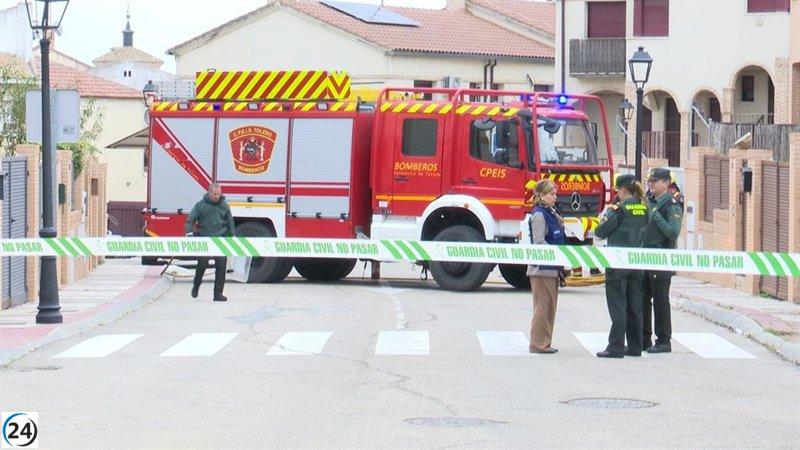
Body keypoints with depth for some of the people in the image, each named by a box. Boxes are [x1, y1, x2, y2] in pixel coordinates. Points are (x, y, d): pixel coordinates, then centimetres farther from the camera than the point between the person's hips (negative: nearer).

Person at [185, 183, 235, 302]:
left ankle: (218, 293, 0)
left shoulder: (224, 206, 9)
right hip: (204, 239, -2)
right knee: (202, 263, -8)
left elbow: (230, 223, 17)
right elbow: (191, 220, -1)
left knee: (221, 265, -6)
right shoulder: (201, 205, 1)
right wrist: (190, 233, -16)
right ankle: (196, 285, 20)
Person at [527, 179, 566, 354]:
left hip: (552, 268, 9)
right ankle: (538, 344, -1)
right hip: (542, 268, -9)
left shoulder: (551, 213, 15)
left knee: (550, 306, 12)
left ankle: (544, 343, 17)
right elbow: (539, 242, -19)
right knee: (543, 305, -5)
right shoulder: (539, 215, -13)